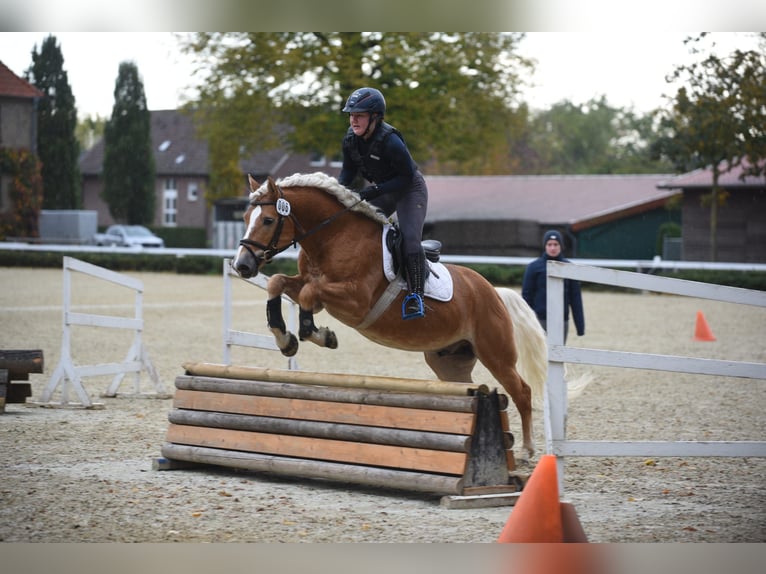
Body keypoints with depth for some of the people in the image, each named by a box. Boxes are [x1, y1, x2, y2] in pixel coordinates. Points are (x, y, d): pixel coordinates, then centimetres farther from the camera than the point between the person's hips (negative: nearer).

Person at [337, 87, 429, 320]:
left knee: (410, 238, -22)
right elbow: (349, 169, 4)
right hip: (380, 191, 8)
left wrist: (375, 190, -31)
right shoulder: (351, 139, -10)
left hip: (410, 190, -8)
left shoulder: (390, 141, -31)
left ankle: (415, 294, -17)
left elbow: (407, 176, -26)